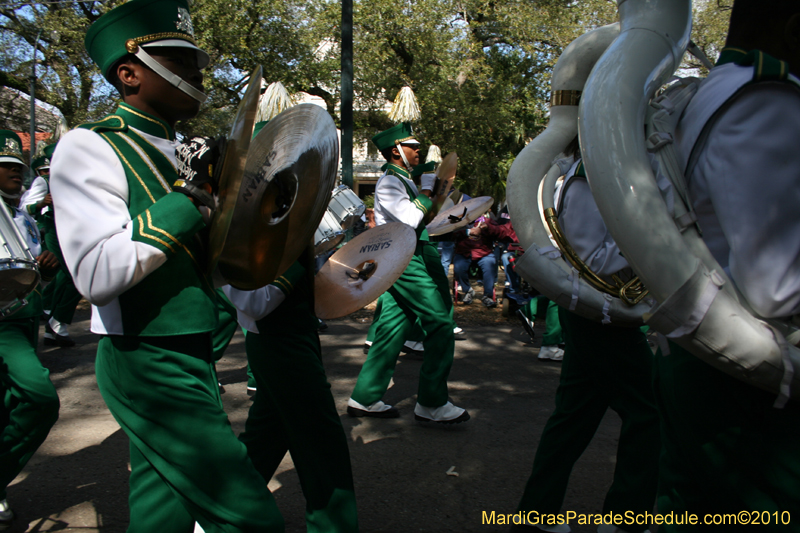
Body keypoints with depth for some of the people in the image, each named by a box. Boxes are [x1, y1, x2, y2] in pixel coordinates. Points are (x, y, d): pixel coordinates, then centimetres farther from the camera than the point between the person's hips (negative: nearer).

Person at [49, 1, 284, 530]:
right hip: (148, 367, -8)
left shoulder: (179, 153, 13)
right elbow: (97, 274, -24)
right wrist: (187, 196, -22)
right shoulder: (90, 147, -11)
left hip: (192, 360, 8)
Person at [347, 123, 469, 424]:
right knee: (440, 324, -8)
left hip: (408, 259, 10)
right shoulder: (389, 182, -10)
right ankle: (431, 404, 0)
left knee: (393, 327, 9)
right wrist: (427, 190, -7)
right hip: (406, 260, -10)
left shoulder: (403, 181, 20)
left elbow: (415, 220, 23)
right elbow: (412, 219, -20)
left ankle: (365, 398, 15)